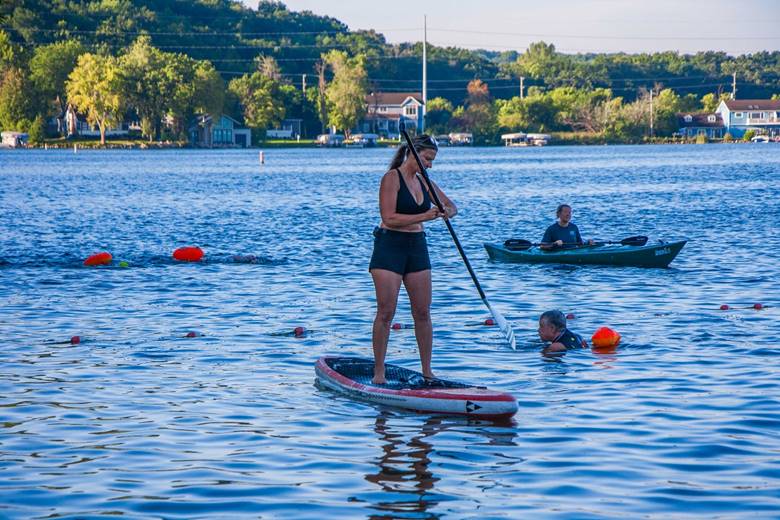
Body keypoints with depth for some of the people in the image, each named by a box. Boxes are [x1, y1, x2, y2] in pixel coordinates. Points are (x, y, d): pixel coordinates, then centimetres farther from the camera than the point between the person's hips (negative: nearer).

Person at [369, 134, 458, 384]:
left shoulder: (423, 181, 11)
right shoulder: (392, 178, -9)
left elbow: (451, 205, 18)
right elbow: (389, 218, -18)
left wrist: (447, 212, -7)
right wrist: (424, 216, -23)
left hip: (417, 247, 7)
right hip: (390, 246, -7)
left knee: (423, 312, 5)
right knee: (386, 312, -6)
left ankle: (427, 371, 12)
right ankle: (379, 371, 0)